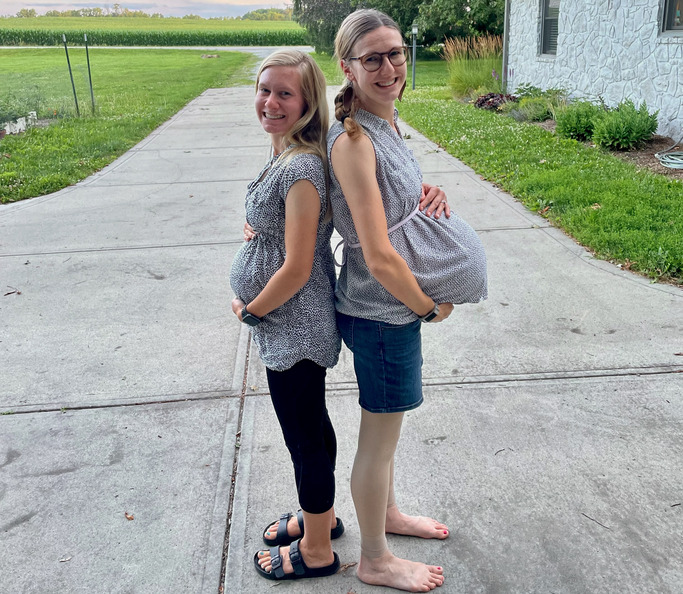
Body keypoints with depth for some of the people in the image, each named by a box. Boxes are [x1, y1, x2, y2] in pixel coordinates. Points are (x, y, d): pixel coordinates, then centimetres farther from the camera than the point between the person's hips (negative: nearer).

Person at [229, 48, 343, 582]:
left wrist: (250, 311, -10)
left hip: (294, 328, -10)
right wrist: (259, 229, -3)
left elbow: (296, 269, -25)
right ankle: (321, 515, 47)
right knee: (312, 425, 24)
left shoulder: (300, 167, -25)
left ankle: (315, 551, 31)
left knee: (304, 437, 8)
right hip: (295, 324, 10)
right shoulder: (288, 155, 5)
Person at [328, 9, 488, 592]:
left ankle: (387, 512, 50)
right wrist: (432, 306, -12)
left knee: (384, 424, 26)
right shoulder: (353, 140, -25)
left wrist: (430, 193, -2)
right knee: (380, 438, 9)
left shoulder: (385, 124, 4)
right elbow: (380, 260, -27)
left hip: (397, 301, 9)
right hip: (383, 311, -9)